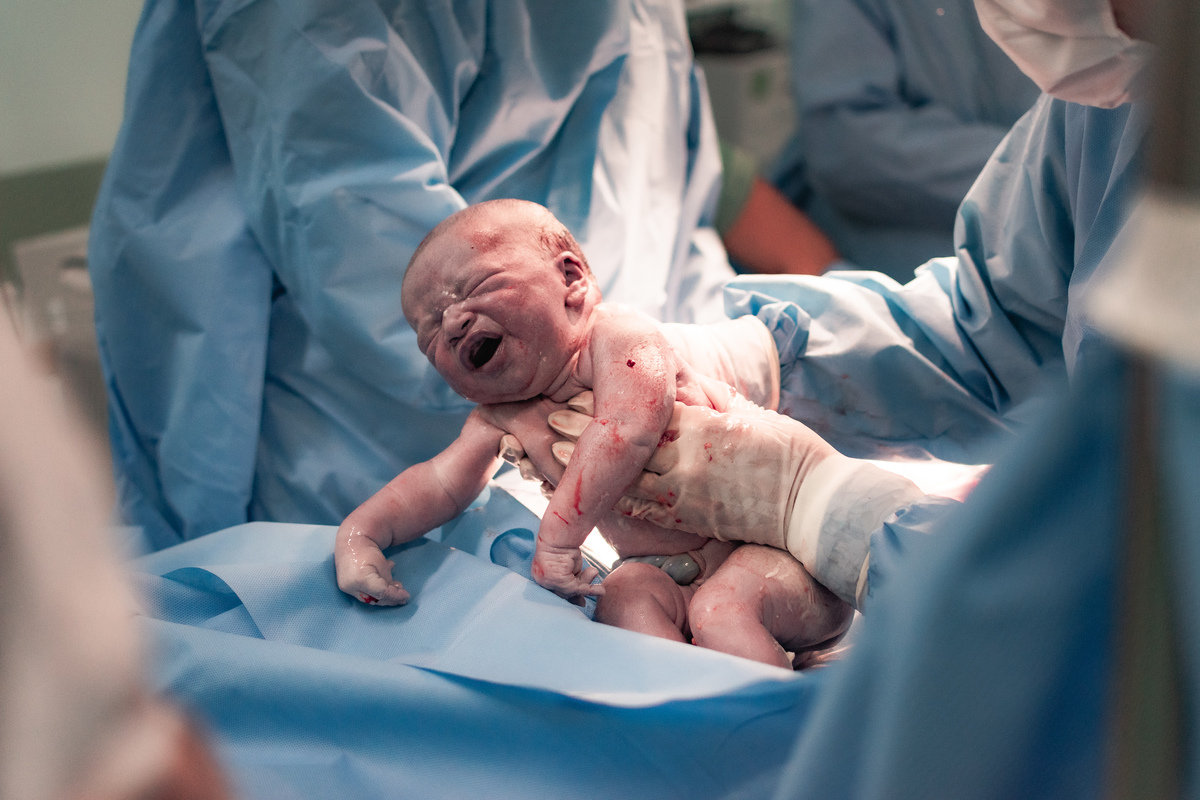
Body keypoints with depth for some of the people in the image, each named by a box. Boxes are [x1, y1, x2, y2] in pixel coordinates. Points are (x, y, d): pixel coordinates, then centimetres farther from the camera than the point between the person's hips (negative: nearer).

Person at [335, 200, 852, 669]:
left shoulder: (620, 337, -16)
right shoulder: (502, 418, 7)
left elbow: (628, 431, -33)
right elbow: (440, 483, 5)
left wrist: (557, 533, -34)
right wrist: (358, 533, -13)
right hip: (675, 576, 6)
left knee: (722, 609, -31)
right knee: (625, 593, -23)